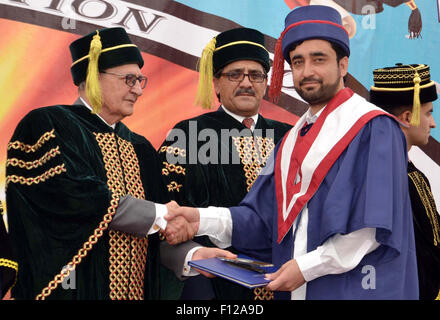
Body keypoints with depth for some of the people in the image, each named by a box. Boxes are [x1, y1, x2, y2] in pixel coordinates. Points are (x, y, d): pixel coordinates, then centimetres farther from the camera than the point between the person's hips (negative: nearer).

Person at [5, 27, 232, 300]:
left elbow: (158, 233, 10)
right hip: (72, 288, -6)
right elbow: (76, 196, -21)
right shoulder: (47, 126, -6)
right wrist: (160, 215, -14)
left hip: (137, 288, 6)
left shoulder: (140, 149, 12)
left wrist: (191, 255, -10)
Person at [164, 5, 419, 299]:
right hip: (295, 287, 6)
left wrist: (307, 267, -16)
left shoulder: (374, 129, -10)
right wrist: (203, 220, -11)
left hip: (353, 289, -6)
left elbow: (377, 224, -17)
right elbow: (265, 216, 3)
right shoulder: (293, 140, 11)